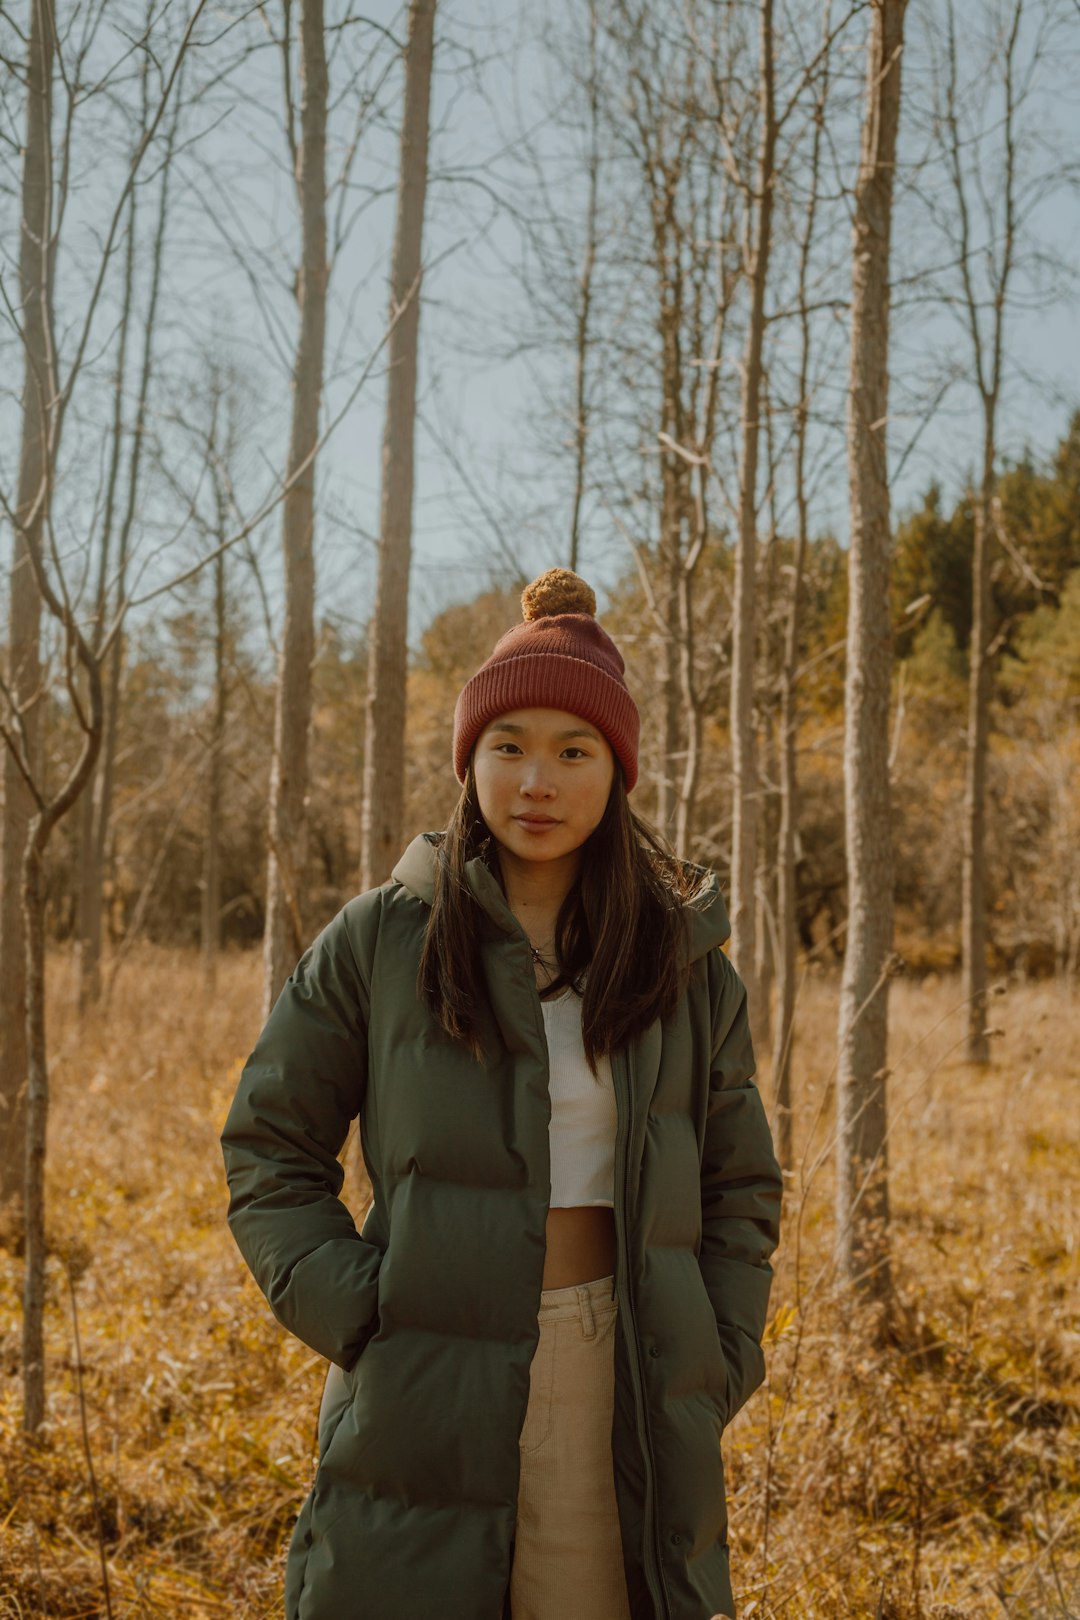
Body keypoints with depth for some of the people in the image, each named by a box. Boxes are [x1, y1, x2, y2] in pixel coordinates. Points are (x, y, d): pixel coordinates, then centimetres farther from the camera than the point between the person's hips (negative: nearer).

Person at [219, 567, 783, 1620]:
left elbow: (740, 1188, 15)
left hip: (626, 1402, 1)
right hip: (429, 1402, -1)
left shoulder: (686, 961, 7)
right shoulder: (379, 942, 2)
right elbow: (268, 1151, 6)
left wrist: (716, 1371, 4)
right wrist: (358, 1322, -6)